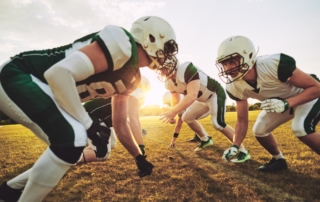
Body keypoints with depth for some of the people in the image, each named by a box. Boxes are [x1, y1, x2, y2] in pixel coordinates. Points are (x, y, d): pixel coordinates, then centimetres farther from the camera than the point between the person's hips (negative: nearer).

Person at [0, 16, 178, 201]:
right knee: (73, 138, -24)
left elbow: (120, 124, 13)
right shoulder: (122, 44, -22)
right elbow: (59, 73, -30)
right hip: (17, 76, -9)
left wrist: (139, 157, 16)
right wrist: (89, 124, -22)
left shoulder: (131, 78, 7)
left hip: (41, 88, 9)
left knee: (68, 146, 9)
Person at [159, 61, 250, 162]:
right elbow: (176, 102, 7)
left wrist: (173, 111, -42)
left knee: (217, 123, -23)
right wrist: (171, 115, -10)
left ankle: (243, 151, -8)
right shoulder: (168, 83, -5)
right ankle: (206, 140, 28)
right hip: (202, 99, 9)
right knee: (186, 118, 9)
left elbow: (192, 96, -40)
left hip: (215, 94, -9)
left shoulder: (185, 69, -34)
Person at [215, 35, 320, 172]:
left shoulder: (275, 64, -38)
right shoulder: (236, 87, -20)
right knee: (259, 130, -2)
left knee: (300, 128, -30)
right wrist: (235, 146, -21)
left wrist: (286, 104, -42)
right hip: (280, 101, 6)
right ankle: (278, 160, 25)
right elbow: (242, 120, -10)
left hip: (308, 95, -5)